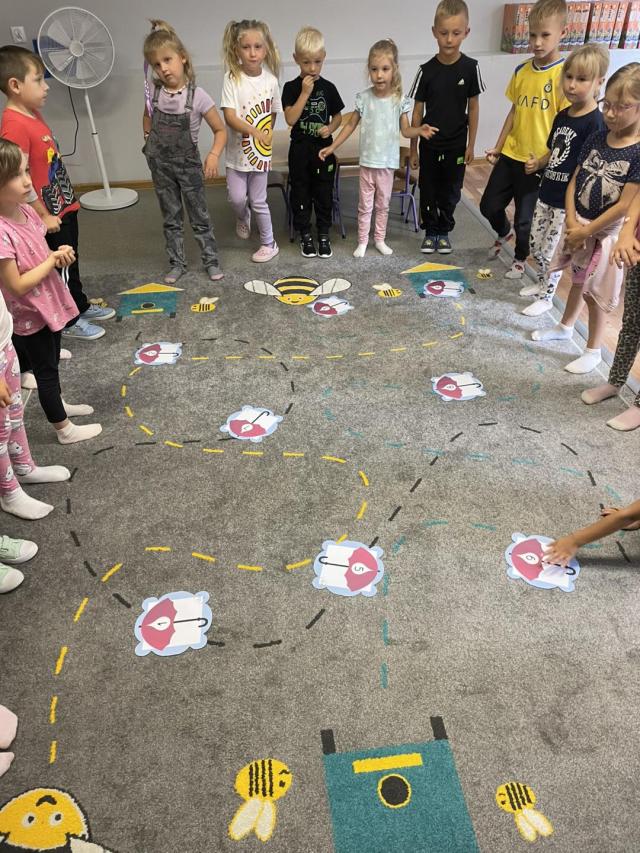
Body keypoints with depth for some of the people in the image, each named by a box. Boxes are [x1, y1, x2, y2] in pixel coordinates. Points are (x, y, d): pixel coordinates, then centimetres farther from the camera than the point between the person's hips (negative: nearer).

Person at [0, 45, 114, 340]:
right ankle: (68, 321, 23)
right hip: (49, 216, -9)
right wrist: (44, 216, -20)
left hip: (64, 207, 9)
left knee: (71, 263, 23)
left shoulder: (33, 115, 5)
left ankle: (81, 307, 40)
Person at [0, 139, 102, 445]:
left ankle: (58, 403, 50)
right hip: (30, 316, -8)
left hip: (49, 304, 8)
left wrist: (58, 254, -10)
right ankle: (65, 429, 27)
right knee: (45, 369, 10)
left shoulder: (26, 210, -4)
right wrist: (53, 260, -20)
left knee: (49, 363, 27)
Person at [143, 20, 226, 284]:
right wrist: (149, 141, 2)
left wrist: (214, 154, -23)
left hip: (188, 163, -3)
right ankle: (177, 263, 21)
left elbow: (220, 130, -10)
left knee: (199, 215, 6)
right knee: (171, 218, 11)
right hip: (160, 164, 3)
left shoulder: (198, 96, -15)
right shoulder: (154, 93, -5)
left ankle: (211, 260, 20)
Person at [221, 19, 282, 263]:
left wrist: (266, 136, 2)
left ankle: (269, 244, 22)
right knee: (237, 198, -3)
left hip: (261, 152, 1)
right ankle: (243, 217, 33)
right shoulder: (232, 78, -13)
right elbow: (229, 117, -22)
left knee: (258, 201, 5)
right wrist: (255, 132, -33)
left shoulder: (271, 80, -4)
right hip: (237, 151, -1)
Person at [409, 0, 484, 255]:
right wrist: (413, 148, -1)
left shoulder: (470, 67, -7)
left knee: (450, 192, 11)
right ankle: (430, 232, 27)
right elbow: (417, 111, -2)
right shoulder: (426, 70, -8)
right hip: (429, 145, 0)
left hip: (456, 145, 0)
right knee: (428, 192, 9)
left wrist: (471, 144, 0)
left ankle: (444, 231, 29)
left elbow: (473, 107, 1)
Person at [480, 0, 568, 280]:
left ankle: (520, 259, 33)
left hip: (539, 162, -5)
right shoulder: (521, 71, 4)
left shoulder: (565, 73, -12)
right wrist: (498, 147, 10)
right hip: (510, 155, 5)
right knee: (489, 205, 12)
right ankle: (504, 233, 45)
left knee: (524, 218, 5)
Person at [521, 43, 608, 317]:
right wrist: (537, 163, -3)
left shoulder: (595, 123, -18)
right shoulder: (562, 116, 5)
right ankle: (542, 282, 40)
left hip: (569, 201, -7)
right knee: (535, 245, 18)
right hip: (546, 193, 8)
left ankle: (546, 297, 22)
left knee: (551, 251, 3)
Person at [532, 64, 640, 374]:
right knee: (577, 281, 23)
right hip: (577, 225, 5)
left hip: (605, 233, -5)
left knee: (595, 293, 5)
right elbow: (574, 182, 1)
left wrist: (585, 232, -17)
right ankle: (565, 327, 43)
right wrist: (572, 222, -12)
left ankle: (593, 351, 21)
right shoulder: (596, 139, -1)